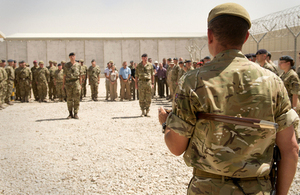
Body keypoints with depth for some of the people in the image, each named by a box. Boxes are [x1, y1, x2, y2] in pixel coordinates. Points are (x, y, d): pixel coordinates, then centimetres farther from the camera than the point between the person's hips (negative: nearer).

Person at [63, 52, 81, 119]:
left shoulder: (78, 65, 7)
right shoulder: (66, 65, 6)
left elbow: (80, 75, 9)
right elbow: (64, 75, 7)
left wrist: (80, 84, 6)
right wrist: (63, 84, 1)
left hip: (76, 82, 0)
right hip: (68, 83, 0)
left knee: (76, 99, -3)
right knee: (69, 99, 2)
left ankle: (76, 114, 2)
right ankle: (70, 114, 10)